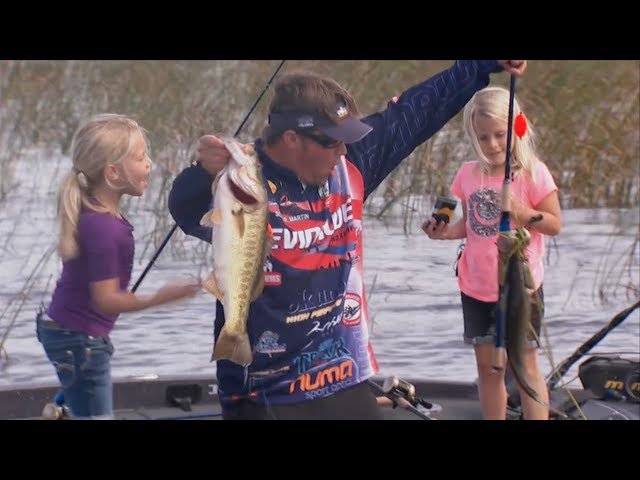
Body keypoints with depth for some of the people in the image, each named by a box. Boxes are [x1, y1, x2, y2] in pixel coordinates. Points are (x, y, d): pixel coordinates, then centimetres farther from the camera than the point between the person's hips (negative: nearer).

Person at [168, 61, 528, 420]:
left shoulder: (348, 165, 2)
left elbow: (413, 113, 14)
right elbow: (191, 212, -39)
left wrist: (486, 66, 20)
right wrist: (205, 174, -61)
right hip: (265, 397, -6)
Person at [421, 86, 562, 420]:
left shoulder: (532, 172, -11)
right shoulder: (468, 174, 1)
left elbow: (555, 224, -9)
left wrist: (521, 211, -25)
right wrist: (446, 232, -7)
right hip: (477, 287, 5)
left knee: (524, 365, 1)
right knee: (488, 364, 12)